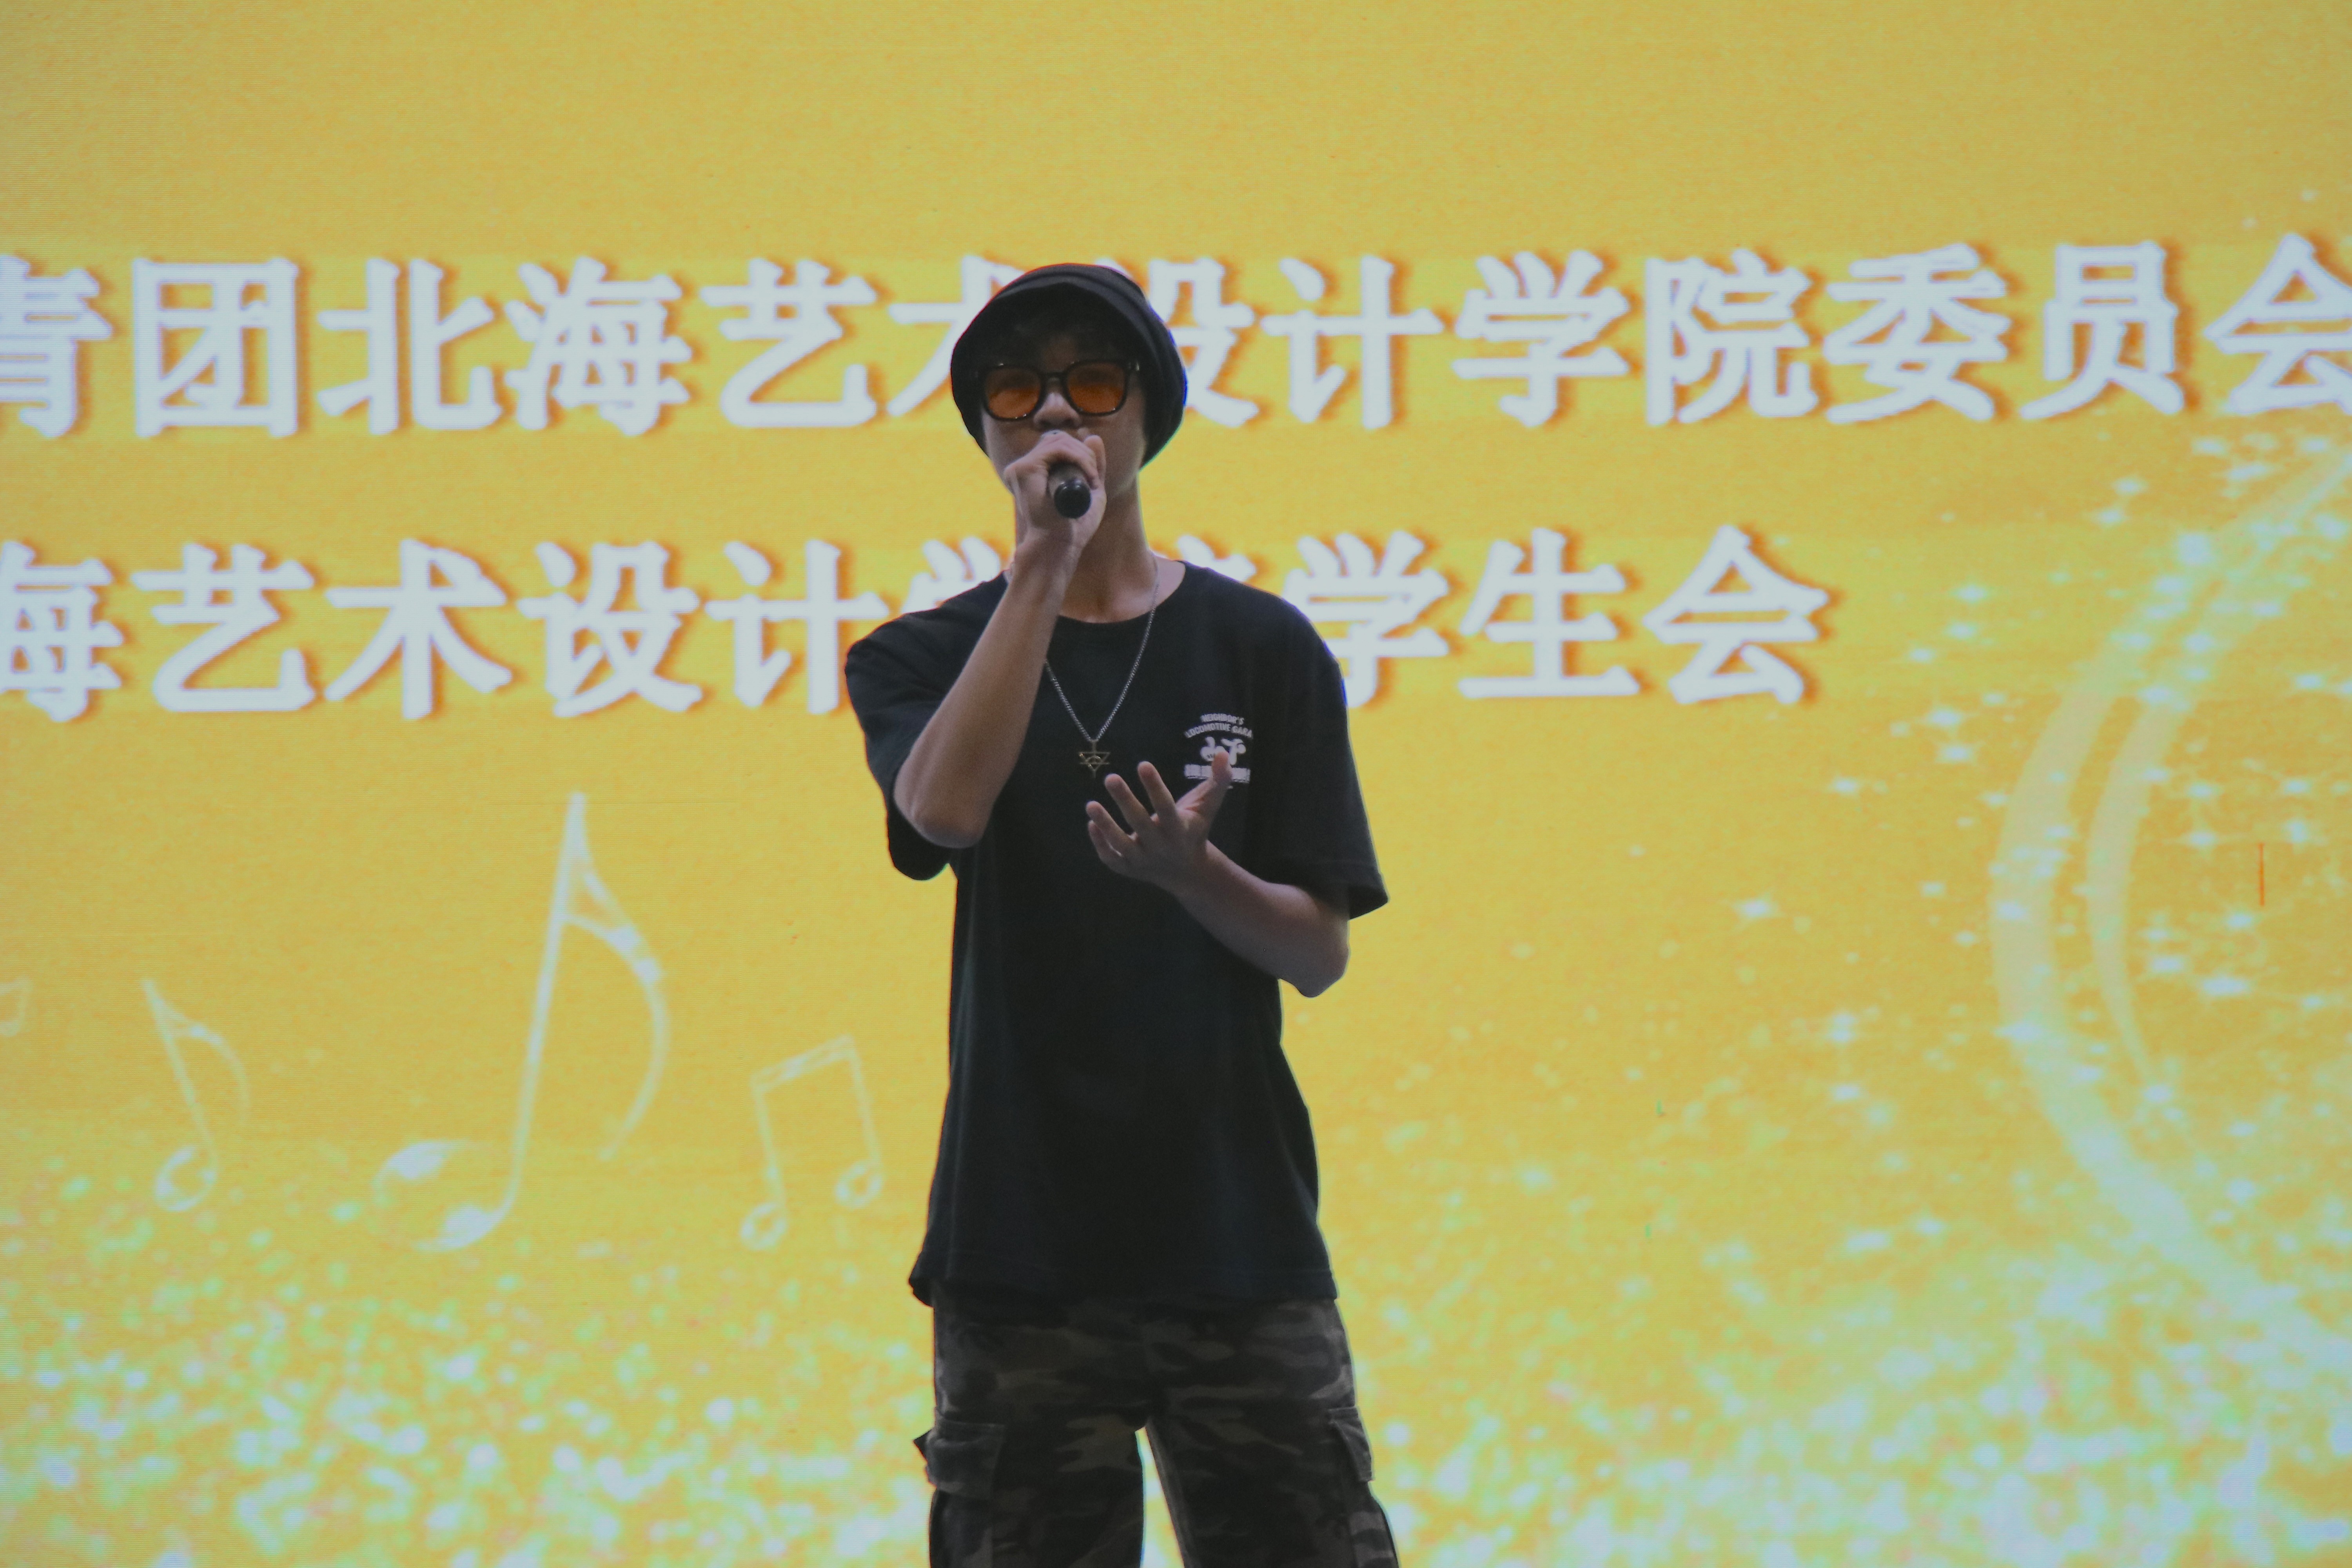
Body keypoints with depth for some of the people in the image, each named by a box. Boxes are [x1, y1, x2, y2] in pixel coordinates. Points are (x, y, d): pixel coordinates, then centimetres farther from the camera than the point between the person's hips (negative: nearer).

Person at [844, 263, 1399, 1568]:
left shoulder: (1262, 649, 9)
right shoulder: (921, 659, 9)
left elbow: (1319, 952, 4)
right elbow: (943, 808, -15)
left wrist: (1188, 871, -17)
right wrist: (1043, 559, -15)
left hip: (1241, 1232, 0)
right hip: (1020, 1247, 0)